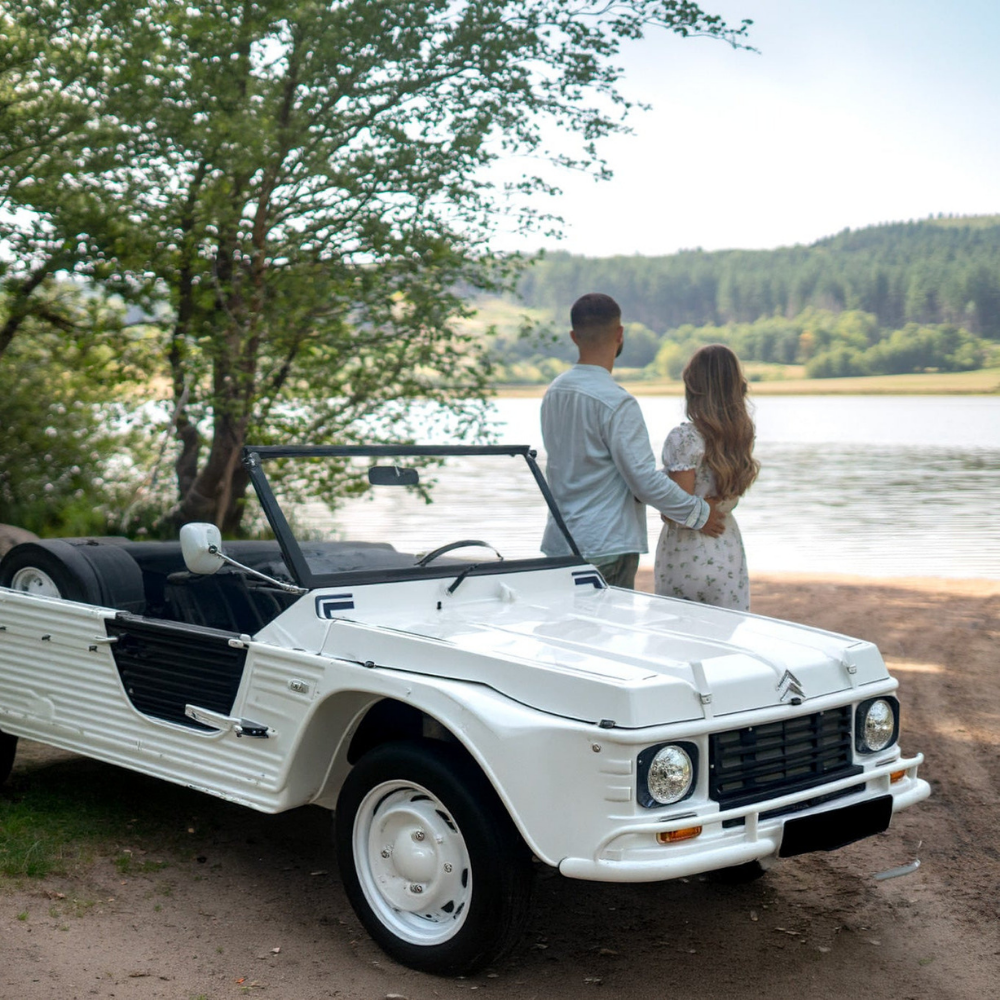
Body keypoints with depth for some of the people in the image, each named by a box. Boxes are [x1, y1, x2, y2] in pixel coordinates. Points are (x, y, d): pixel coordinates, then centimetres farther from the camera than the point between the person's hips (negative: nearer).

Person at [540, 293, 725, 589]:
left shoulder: (554, 392, 9)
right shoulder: (616, 403, -16)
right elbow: (645, 480, -16)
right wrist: (699, 513, -3)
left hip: (559, 543, 8)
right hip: (605, 549, -8)